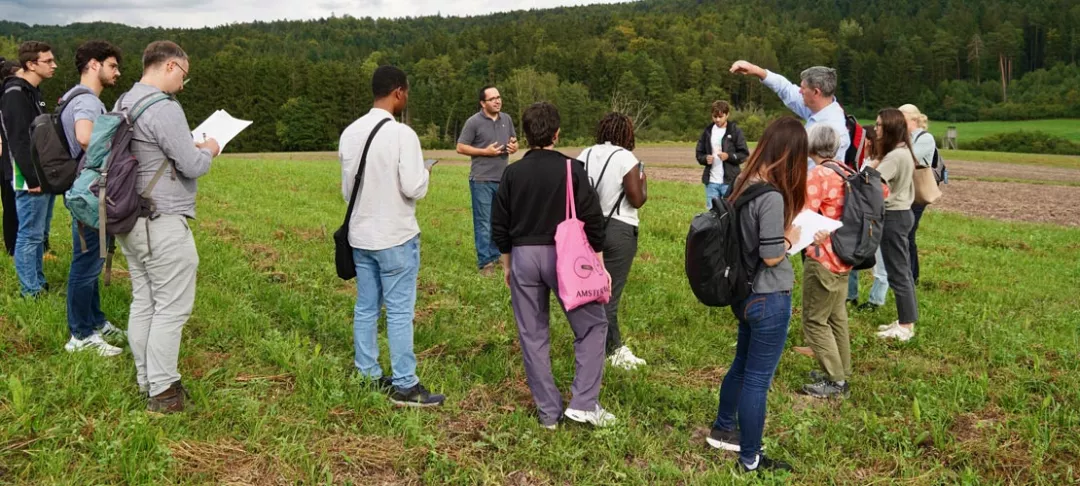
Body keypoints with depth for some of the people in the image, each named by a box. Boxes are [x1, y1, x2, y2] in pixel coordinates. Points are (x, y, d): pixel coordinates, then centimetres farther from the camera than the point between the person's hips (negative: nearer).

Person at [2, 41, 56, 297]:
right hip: (31, 180, -10)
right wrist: (32, 179, -22)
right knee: (30, 235, -3)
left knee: (39, 234, 16)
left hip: (45, 176, 10)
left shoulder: (34, 92, 15)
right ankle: (30, 292, 4)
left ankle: (39, 284, 25)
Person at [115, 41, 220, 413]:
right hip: (163, 224, -9)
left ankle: (145, 379, 24)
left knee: (143, 303, 15)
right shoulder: (164, 108, -18)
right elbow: (192, 166, -17)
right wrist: (208, 150, 3)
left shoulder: (122, 103, 12)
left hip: (132, 221, 10)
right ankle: (162, 390, 4)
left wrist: (192, 148, 15)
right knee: (172, 307, -2)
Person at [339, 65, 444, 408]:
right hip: (395, 237, -7)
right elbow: (414, 188, -19)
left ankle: (368, 377, 22)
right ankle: (404, 386, 6)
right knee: (400, 312, 0)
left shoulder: (350, 133, 4)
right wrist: (424, 172, 0)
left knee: (365, 309, 13)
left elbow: (346, 188, 10)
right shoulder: (402, 134, -16)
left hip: (360, 234, 7)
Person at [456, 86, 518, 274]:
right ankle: (485, 262, 3)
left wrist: (514, 147, -4)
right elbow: (461, 147, -7)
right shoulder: (474, 122, -8)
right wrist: (485, 151, -15)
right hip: (482, 180, -6)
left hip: (503, 179, 6)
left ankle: (495, 255, 27)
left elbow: (514, 143, 21)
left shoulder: (507, 119, 9)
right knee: (484, 222, -2)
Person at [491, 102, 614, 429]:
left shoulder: (512, 173, 2)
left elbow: (499, 225, 6)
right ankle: (583, 403, 4)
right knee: (592, 325, 11)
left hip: (523, 256, 3)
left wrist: (507, 264, 19)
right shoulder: (572, 169, -6)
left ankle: (549, 411, 17)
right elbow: (592, 220, -7)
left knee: (532, 336, 11)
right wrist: (600, 265, 3)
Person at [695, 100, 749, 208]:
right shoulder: (708, 131, 8)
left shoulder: (735, 131, -3)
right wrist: (705, 158, -9)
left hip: (729, 181, -4)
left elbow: (744, 154, -3)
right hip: (711, 181, 4)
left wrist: (729, 156, -19)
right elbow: (699, 153, 13)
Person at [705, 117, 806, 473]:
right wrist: (790, 239, -5)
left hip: (745, 293, 9)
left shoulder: (744, 184, 2)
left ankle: (723, 430, 42)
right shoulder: (772, 196, -25)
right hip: (769, 299, -9)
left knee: (743, 365, 25)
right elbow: (771, 256, -23)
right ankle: (751, 459, 19)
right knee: (757, 378, 4)